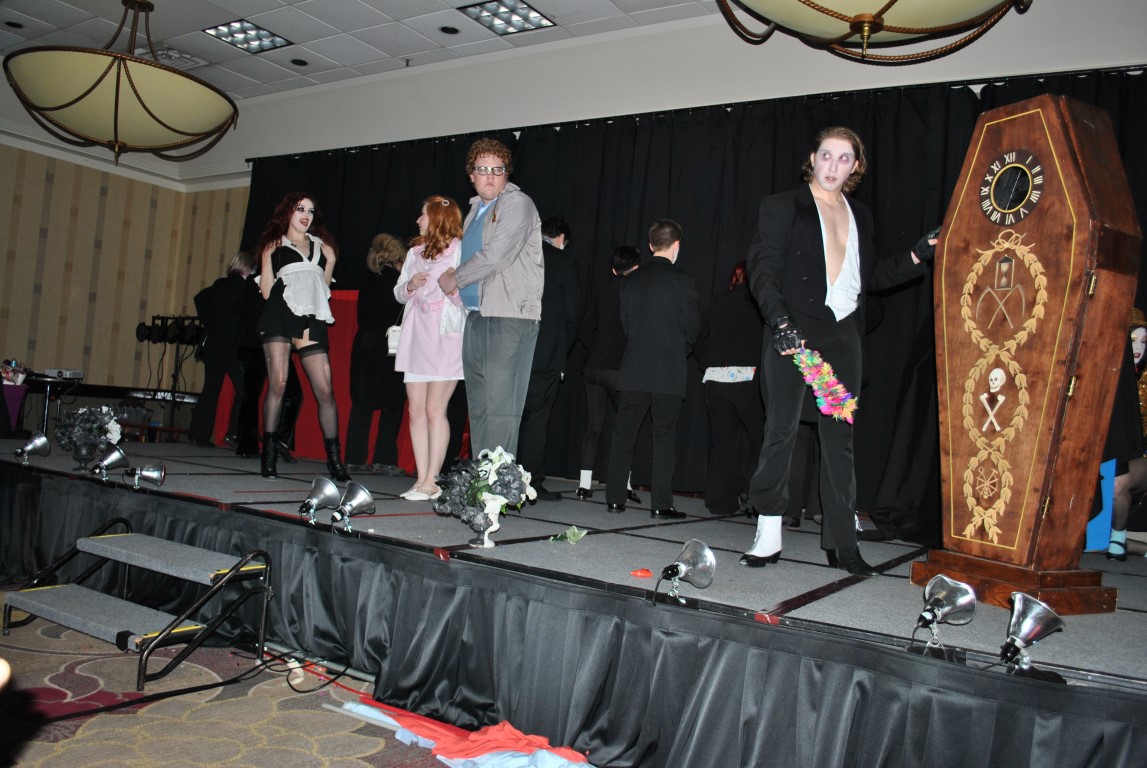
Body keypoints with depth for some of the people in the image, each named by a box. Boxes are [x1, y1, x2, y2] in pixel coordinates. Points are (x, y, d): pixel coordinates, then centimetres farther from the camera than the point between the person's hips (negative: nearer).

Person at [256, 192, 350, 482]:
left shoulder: (322, 247, 23)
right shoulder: (274, 246, 19)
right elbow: (266, 291, 11)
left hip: (312, 321, 2)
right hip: (280, 316, -1)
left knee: (325, 390, -6)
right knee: (277, 384, -11)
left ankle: (334, 460, -1)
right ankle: (269, 455, -4)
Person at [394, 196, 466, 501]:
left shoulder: (460, 250, -2)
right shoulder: (415, 251, 19)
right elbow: (399, 292, 20)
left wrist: (455, 288, -26)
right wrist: (410, 285, 0)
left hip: (444, 337, -7)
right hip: (417, 336, 7)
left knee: (435, 409, -8)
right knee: (416, 408, 3)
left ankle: (431, 482, -3)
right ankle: (421, 479, 8)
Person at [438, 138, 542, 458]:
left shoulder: (517, 203, -5)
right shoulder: (476, 208, 21)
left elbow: (496, 255, -16)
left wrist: (455, 278, -4)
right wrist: (456, 279, 9)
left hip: (510, 316, -9)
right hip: (476, 316, 9)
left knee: (500, 408, -11)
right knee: (478, 407, 9)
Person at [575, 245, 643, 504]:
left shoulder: (602, 291, 10)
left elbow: (585, 330, 11)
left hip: (593, 367, 5)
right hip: (620, 368, -5)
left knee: (593, 425, 9)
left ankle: (584, 484, 8)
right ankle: (625, 485, 2)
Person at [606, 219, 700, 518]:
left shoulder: (631, 280, 4)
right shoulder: (682, 281, -7)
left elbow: (625, 323, 8)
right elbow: (691, 328, -2)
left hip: (633, 370, 3)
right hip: (669, 373, -3)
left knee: (623, 433, 9)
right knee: (664, 437, 3)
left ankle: (615, 498, 11)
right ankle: (661, 503, 3)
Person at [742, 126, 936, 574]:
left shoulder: (859, 216, 19)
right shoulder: (782, 207, 3)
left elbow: (871, 276, 21)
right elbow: (763, 271, -7)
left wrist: (918, 256, 7)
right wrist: (781, 323, -20)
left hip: (842, 335, 5)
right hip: (793, 334, -5)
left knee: (840, 438, 4)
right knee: (781, 431, -5)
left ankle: (841, 542, 9)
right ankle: (768, 534, 3)